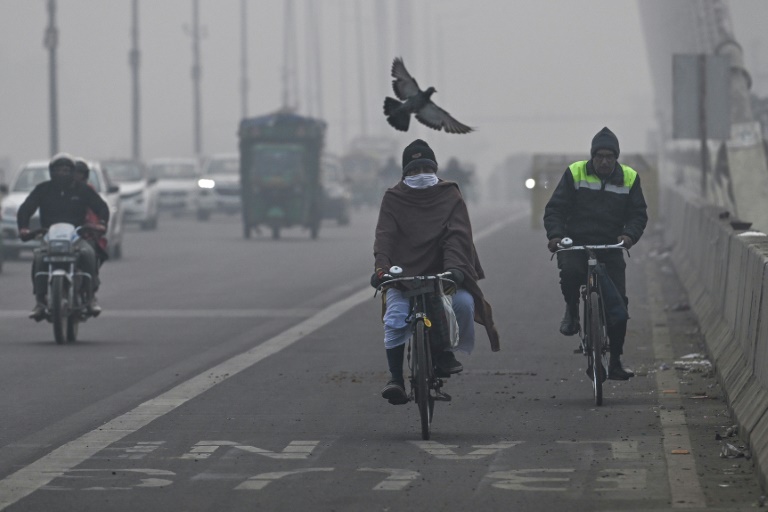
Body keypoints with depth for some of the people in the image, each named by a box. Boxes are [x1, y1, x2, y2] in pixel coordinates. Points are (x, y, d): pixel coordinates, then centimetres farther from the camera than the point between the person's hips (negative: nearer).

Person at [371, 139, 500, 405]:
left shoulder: (450, 196, 8)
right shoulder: (394, 198, 9)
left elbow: (457, 235, -7)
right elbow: (384, 235, -5)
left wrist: (454, 267, -26)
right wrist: (381, 266, -25)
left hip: (442, 273, 0)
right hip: (403, 273, 0)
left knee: (464, 303, -27)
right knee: (395, 321, -23)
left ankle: (443, 349, -1)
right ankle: (395, 378, -18)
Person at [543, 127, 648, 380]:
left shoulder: (629, 178, 4)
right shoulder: (575, 173, -1)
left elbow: (638, 214, 3)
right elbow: (555, 208, -2)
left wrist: (629, 235, -19)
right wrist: (555, 234, -21)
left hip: (610, 248, 2)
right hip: (576, 245, -2)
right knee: (570, 273, -35)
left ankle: (615, 363, 4)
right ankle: (572, 311, -3)